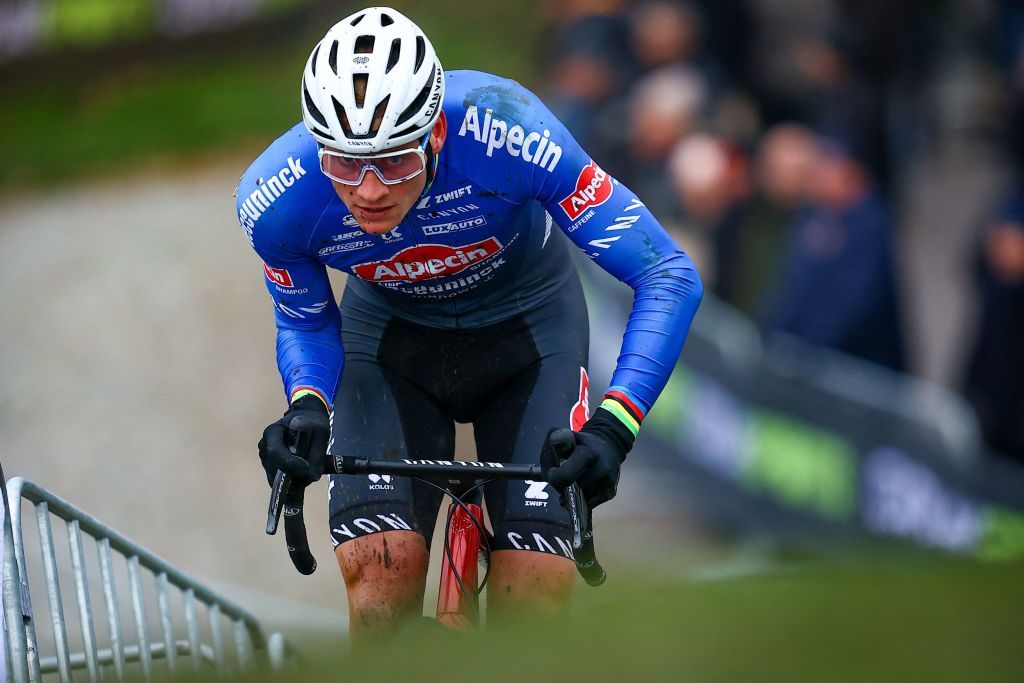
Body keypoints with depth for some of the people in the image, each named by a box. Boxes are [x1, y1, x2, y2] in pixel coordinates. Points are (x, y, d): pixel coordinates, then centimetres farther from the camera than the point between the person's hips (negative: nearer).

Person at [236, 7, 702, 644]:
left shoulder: (502, 131, -37)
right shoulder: (277, 199, -29)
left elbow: (669, 275, -31)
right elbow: (306, 323, -5)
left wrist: (615, 425, -43)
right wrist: (307, 407, -27)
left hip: (525, 325, -1)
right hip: (391, 335, 1)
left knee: (534, 596, -16)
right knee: (381, 569, -20)